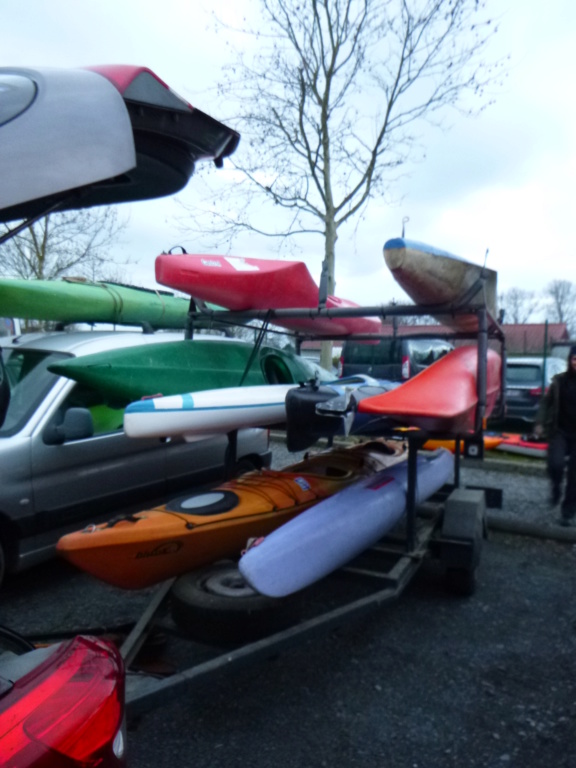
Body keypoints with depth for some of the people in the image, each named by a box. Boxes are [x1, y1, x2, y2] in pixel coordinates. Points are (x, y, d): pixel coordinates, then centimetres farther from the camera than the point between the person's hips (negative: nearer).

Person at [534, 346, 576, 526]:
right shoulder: (559, 381, -1)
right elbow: (546, 402, 6)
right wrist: (539, 423, -3)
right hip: (560, 432, 0)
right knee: (556, 464, -20)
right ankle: (556, 486, 14)